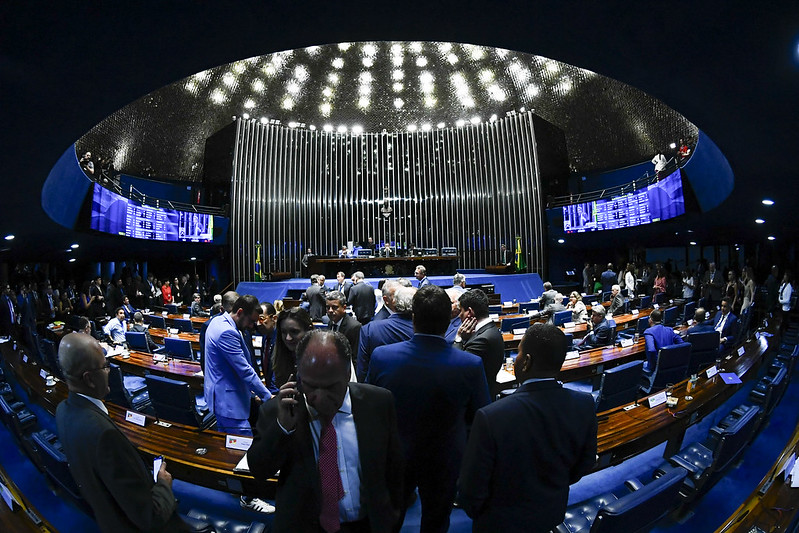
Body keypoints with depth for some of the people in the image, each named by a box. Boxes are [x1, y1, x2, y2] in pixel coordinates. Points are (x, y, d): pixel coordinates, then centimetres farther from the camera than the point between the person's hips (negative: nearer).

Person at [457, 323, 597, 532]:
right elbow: (584, 466, -4)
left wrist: (473, 511, -1)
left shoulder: (491, 417, -37)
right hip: (552, 515, 4)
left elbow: (472, 491, -23)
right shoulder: (585, 405, -22)